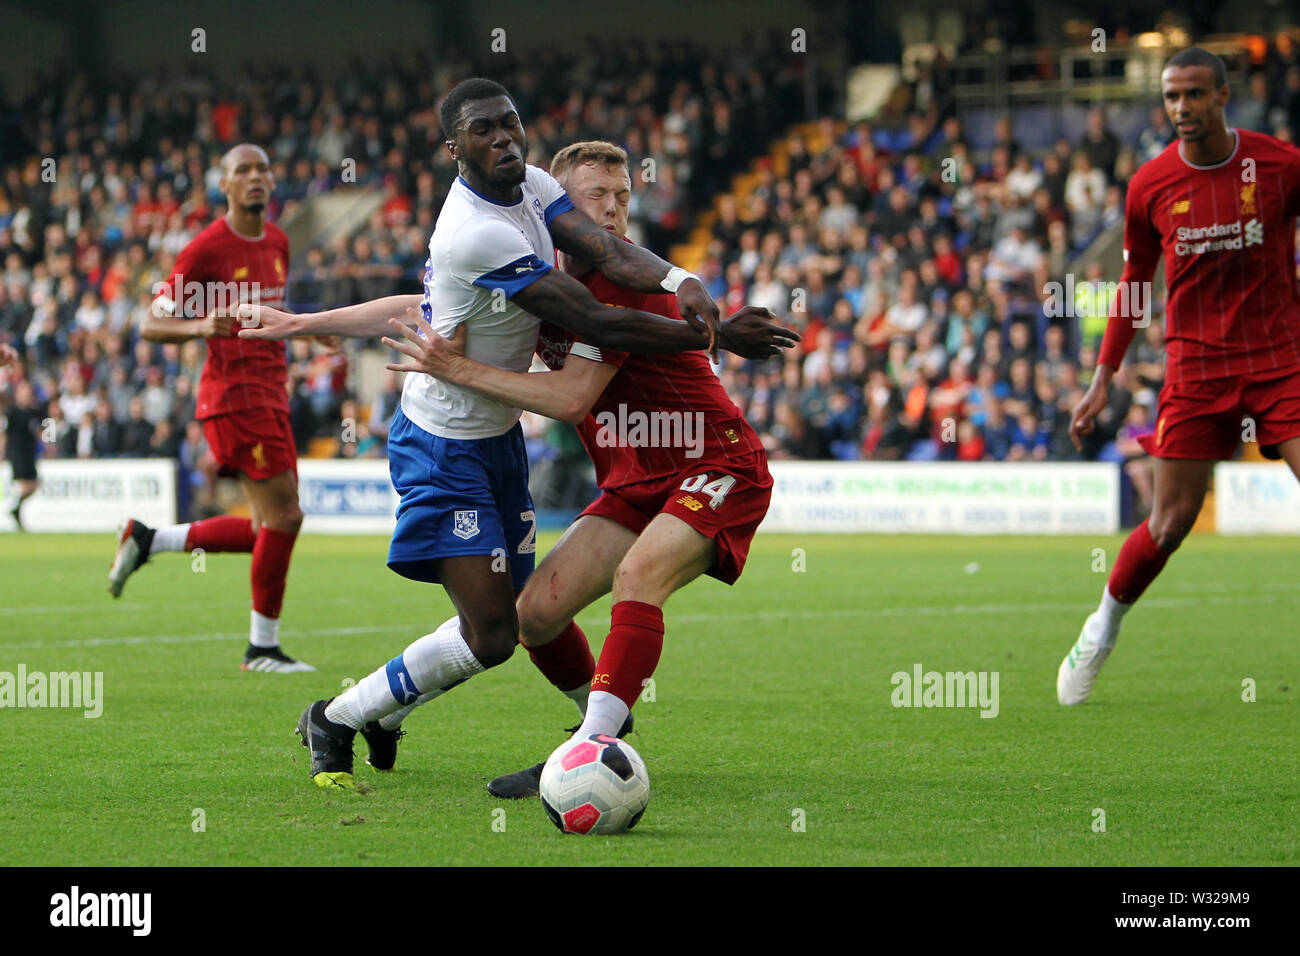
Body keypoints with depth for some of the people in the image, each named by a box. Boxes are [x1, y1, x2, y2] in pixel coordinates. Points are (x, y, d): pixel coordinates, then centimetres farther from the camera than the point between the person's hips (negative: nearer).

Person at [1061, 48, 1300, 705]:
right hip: (1195, 370, 1)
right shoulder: (1151, 184, 0)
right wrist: (1102, 379, 11)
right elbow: (1135, 281, 13)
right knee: (1169, 524, 0)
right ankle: (1100, 633, 24)